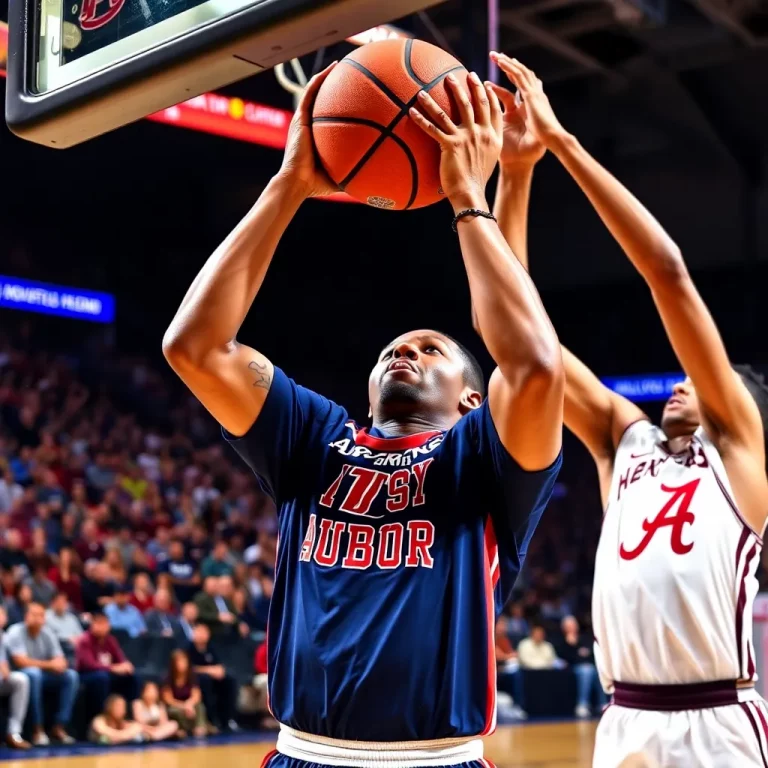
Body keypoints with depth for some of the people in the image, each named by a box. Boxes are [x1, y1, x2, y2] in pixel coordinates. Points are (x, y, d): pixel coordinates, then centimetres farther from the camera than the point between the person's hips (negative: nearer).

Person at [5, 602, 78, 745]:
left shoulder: (48, 634, 2)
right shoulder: (15, 632, -14)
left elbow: (61, 662, -1)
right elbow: (21, 662, -23)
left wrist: (59, 664, -26)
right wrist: (49, 665, -20)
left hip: (43, 679, 5)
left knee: (71, 675, -16)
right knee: (33, 673, -37)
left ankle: (59, 727, -17)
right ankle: (37, 730, -33)